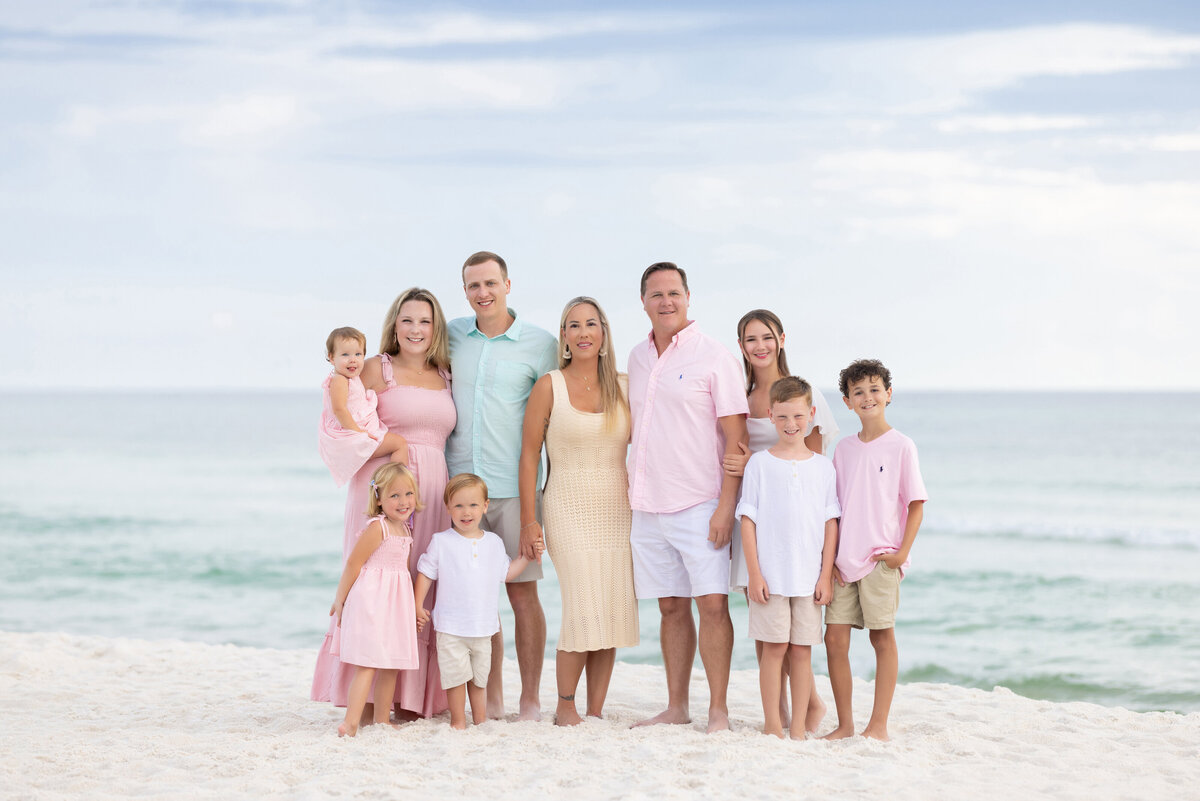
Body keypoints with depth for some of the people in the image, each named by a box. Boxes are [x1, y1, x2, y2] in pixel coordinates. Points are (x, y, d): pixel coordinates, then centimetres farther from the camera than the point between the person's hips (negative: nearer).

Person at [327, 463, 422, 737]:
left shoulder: (403, 529, 11)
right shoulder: (377, 528, -15)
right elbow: (353, 564, -12)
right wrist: (340, 600, -7)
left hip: (395, 604, 8)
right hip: (371, 602, -8)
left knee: (391, 665, 12)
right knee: (367, 663, -14)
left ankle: (381, 720, 21)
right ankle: (351, 722, -18)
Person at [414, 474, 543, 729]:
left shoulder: (493, 543, 7)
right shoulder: (441, 542, -4)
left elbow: (506, 572, 18)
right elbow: (425, 573, -1)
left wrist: (528, 556, 10)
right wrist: (418, 606, -8)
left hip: (484, 625, 3)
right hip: (451, 626, -3)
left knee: (480, 674, 13)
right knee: (456, 674, -2)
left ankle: (480, 717, 26)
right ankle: (458, 720, 10)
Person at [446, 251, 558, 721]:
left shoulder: (540, 344, 1)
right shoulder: (452, 335, 9)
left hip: (514, 487, -3)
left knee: (522, 592, -1)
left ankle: (530, 701, 7)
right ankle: (490, 699, 14)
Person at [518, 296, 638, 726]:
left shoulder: (624, 386, 7)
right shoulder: (549, 387, -1)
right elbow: (529, 453, 0)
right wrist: (529, 518, -4)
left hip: (618, 509, 3)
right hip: (569, 509, -3)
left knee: (613, 611, -1)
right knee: (584, 609, -13)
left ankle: (596, 710, 7)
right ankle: (565, 705, 2)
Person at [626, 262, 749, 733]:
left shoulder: (713, 357, -4)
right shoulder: (638, 358, 14)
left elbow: (736, 436, -8)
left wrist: (726, 505, -15)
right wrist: (634, 488, 16)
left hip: (699, 505, -5)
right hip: (649, 508, 6)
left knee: (712, 604, -9)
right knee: (671, 606, 10)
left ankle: (718, 711, -5)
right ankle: (676, 708, 15)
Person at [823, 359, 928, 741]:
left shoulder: (901, 446, -3)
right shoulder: (844, 449, 11)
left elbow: (916, 504, -3)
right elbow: (833, 507, 14)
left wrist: (902, 553, -10)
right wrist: (829, 556, 5)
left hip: (881, 559, -4)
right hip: (844, 560, 5)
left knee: (882, 637, 0)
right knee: (835, 637, 1)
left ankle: (878, 725, 7)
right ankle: (845, 724, 11)